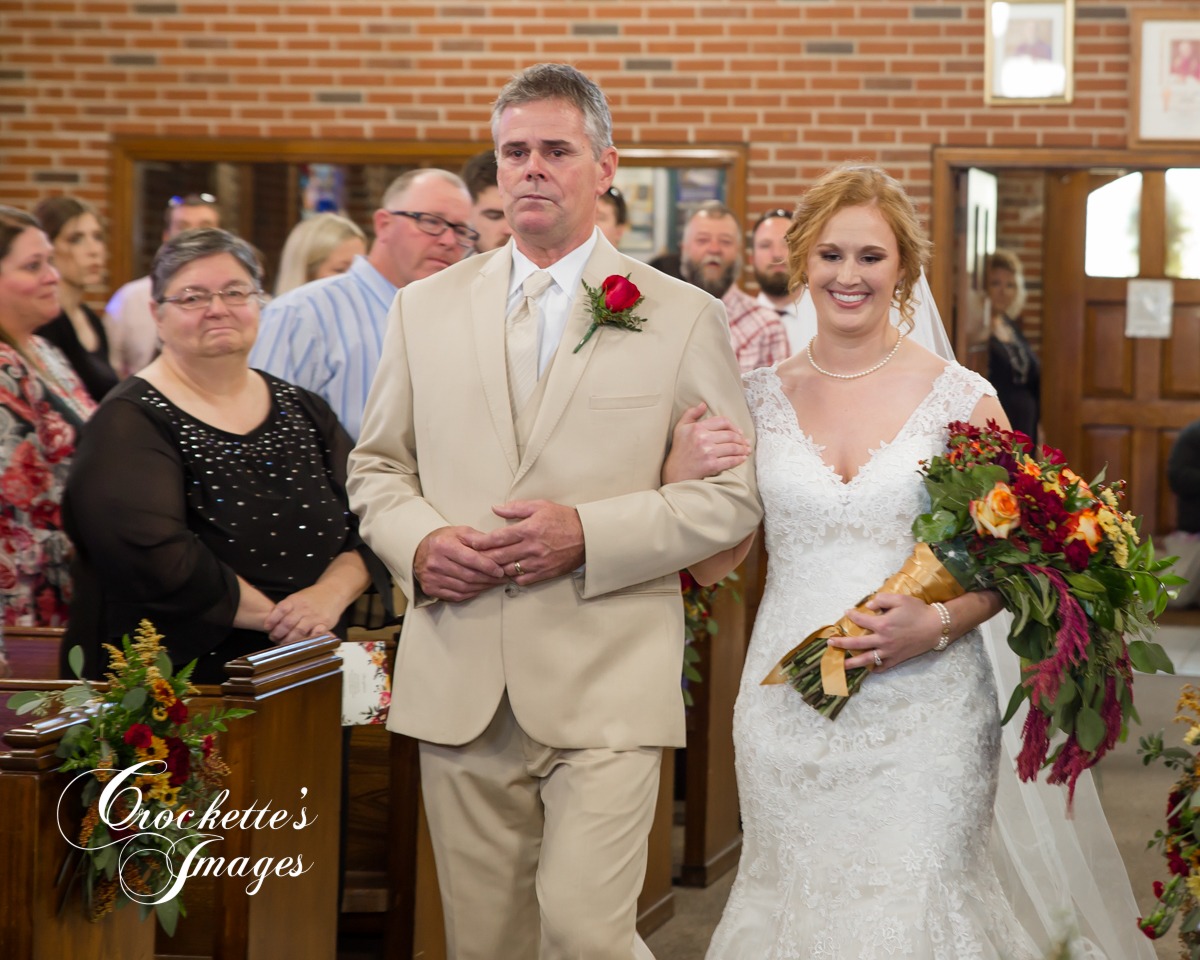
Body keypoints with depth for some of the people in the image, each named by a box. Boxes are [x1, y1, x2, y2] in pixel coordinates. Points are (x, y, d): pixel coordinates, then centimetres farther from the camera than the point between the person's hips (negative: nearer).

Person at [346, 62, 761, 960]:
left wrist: (587, 535, -13)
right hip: (458, 684, 3)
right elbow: (376, 467, 17)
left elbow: (731, 496, 0)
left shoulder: (684, 316, 3)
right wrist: (418, 541, -5)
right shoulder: (425, 308, 12)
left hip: (608, 685, -3)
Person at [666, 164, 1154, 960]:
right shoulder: (761, 400, 4)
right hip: (789, 709, 3)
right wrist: (682, 475, -11)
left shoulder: (963, 400, -3)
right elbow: (709, 566, 7)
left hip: (923, 713, -2)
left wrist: (939, 623, -16)